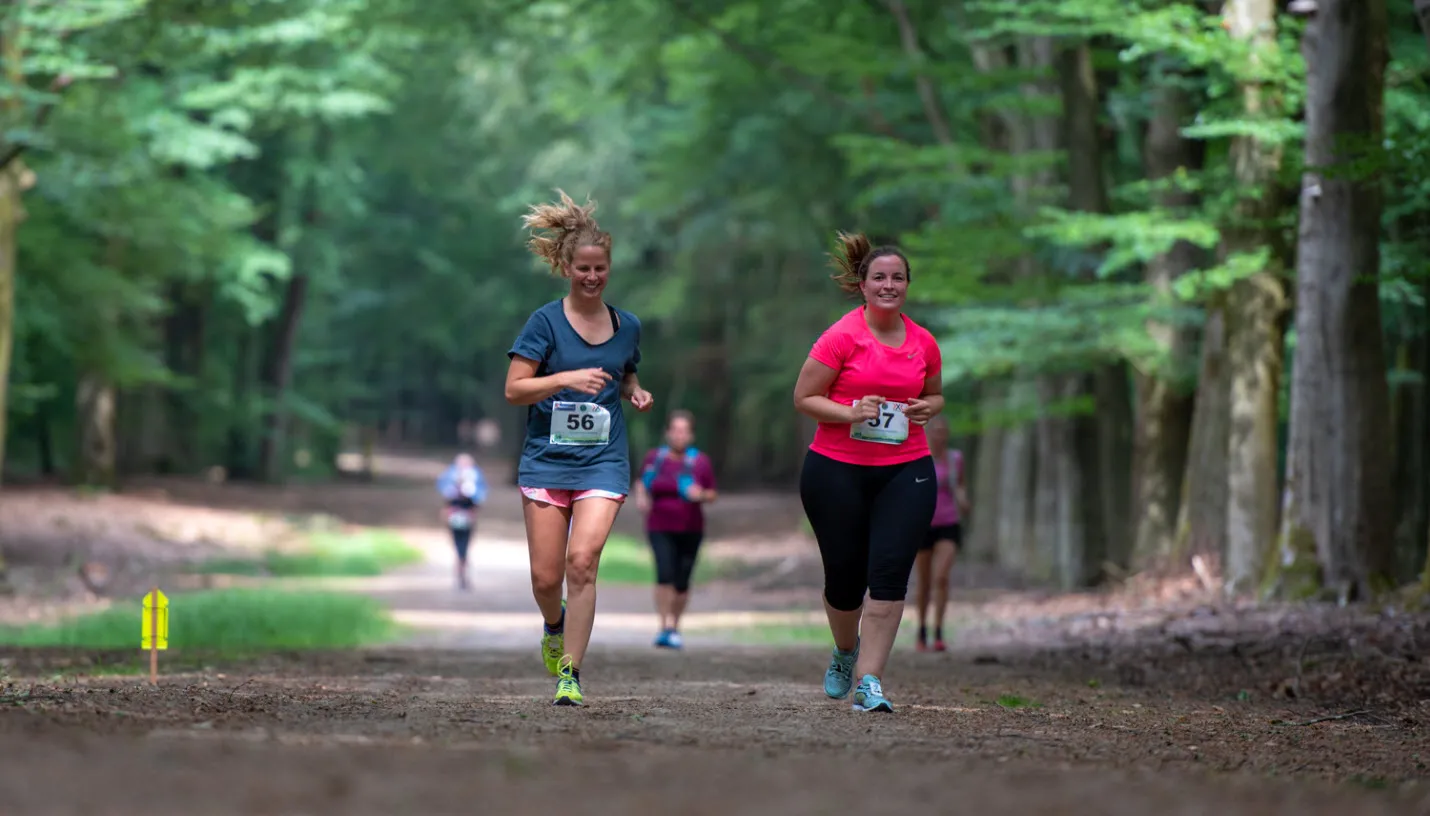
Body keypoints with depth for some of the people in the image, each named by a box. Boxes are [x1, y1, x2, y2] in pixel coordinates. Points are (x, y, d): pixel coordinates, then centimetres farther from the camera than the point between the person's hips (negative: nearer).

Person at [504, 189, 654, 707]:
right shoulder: (546, 322, -4)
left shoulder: (627, 326, 8)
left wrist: (636, 393, 3)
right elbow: (514, 390, -8)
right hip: (547, 458, -1)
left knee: (582, 559, -18)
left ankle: (570, 673, -11)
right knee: (546, 578, 0)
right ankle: (555, 626, 36)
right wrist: (567, 378, -22)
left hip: (603, 462, 1)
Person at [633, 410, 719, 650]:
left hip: (690, 530, 1)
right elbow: (641, 483, 17)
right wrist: (641, 497, -4)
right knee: (665, 573, -21)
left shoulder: (701, 462, -1)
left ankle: (675, 626, 24)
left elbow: (712, 494, 6)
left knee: (682, 583, 3)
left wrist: (701, 495, -15)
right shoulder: (653, 458, 0)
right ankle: (665, 626, -19)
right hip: (660, 528, -1)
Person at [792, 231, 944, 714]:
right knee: (845, 575, 6)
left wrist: (927, 408, 0)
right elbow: (804, 398, -4)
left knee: (890, 570, -14)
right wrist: (851, 413, -19)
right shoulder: (842, 337, -6)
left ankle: (869, 681, -11)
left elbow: (934, 395, 24)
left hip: (906, 472, 2)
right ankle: (846, 651, 39)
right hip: (837, 470, -2)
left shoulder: (923, 343, 6)